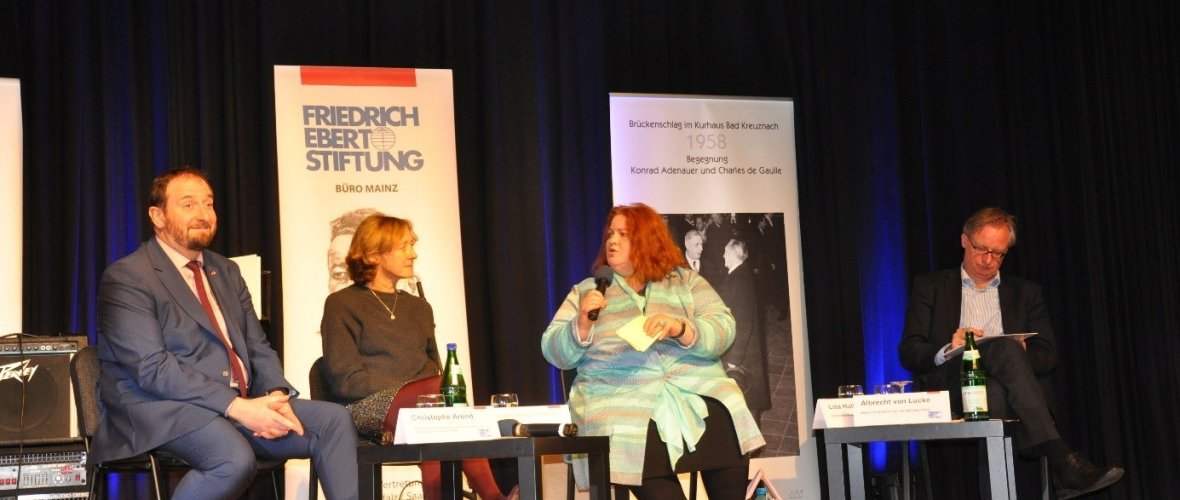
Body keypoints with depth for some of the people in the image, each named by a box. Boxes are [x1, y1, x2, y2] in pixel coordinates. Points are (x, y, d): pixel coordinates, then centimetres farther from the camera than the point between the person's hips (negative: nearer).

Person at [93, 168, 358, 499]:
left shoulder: (226, 271, 20)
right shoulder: (125, 278, -5)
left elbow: (258, 348, 18)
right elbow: (153, 369, -16)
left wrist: (277, 396, -5)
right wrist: (238, 407, -22)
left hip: (240, 405, 7)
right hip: (163, 410, -7)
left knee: (334, 420, -9)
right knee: (236, 458, -35)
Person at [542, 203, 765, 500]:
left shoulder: (687, 281, 15)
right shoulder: (585, 291, 16)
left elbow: (722, 331, 1)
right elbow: (555, 353, 10)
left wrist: (680, 329, -18)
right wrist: (581, 325, -10)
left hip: (696, 391, 1)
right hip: (621, 400, -1)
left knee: (729, 437, -28)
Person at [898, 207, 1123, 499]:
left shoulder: (1025, 293, 24)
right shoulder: (930, 288, 17)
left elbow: (1048, 357, 15)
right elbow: (908, 353, 6)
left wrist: (1020, 355, -10)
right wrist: (948, 350, -16)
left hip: (1000, 387, 2)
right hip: (949, 386, -2)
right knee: (1006, 347, -34)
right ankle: (1064, 463, -47)